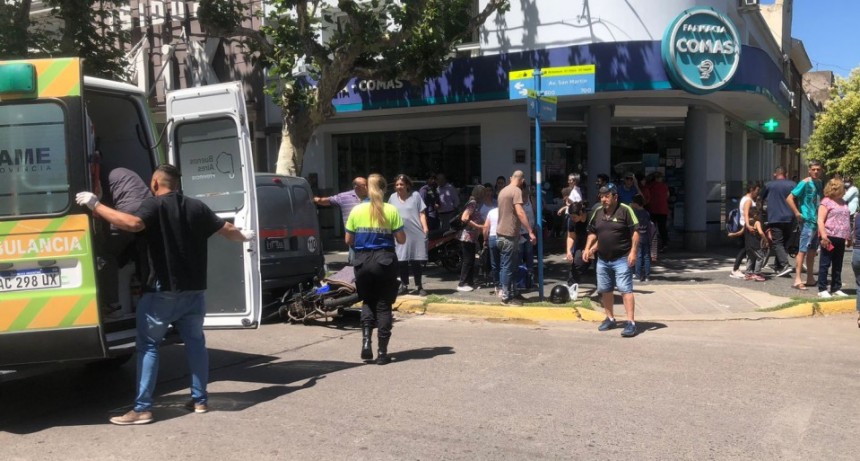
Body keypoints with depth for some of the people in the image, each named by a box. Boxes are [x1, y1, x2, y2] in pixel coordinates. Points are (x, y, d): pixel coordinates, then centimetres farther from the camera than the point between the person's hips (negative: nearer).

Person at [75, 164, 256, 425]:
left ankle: (142, 408, 0)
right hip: (194, 290, 5)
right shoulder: (197, 207, 9)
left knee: (148, 345, 2)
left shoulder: (155, 205, -8)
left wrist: (95, 205, -21)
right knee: (195, 342, 16)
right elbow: (227, 230, 17)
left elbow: (133, 223, -28)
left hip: (162, 291, -5)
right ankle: (200, 400, 20)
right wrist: (246, 236, 38)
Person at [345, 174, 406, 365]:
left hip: (362, 261, 2)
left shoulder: (357, 210, 1)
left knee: (367, 301, 19)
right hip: (385, 261, -1)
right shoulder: (391, 210, -3)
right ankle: (382, 352, 7)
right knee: (383, 305, 6)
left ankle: (366, 339, -2)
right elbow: (401, 240, -2)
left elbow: (348, 240, 5)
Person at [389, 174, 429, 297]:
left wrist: (425, 228, -12)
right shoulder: (393, 197, 8)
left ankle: (419, 286, 12)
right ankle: (404, 285, 18)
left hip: (415, 234, -2)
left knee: (416, 261, 3)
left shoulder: (415, 196, 1)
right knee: (402, 261, 6)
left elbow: (421, 213, 0)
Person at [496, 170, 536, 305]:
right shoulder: (516, 191, -12)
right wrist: (530, 232, -24)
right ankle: (507, 296, 1)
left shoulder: (503, 190, 14)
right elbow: (520, 212, -22)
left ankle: (507, 293, 20)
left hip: (501, 233, 9)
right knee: (508, 267, -3)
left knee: (505, 266, 14)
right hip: (509, 235, -9)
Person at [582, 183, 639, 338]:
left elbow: (635, 232, -11)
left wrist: (633, 252, -17)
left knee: (626, 290, -10)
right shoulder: (598, 212, 9)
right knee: (605, 290, 14)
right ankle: (610, 319, 29)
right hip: (602, 259, 7)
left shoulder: (625, 210, -9)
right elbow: (593, 233, 19)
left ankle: (631, 322, -9)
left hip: (621, 259, -7)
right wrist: (588, 248, 7)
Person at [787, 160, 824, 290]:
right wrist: (797, 214, -18)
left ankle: (810, 278, 21)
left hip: (817, 221, 8)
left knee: (812, 251, 13)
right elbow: (789, 198, -16)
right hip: (807, 221, -8)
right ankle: (797, 280, -11)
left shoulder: (820, 183, 11)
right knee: (802, 250, -10)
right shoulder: (805, 183, -10)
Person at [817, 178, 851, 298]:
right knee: (825, 264, -3)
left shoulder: (843, 203, 17)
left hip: (841, 238, 8)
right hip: (829, 238, -8)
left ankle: (836, 289, 19)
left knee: (838, 265, 12)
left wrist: (848, 236, 19)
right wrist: (823, 236, -21)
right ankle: (822, 290, 0)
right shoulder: (826, 202, -7)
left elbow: (847, 219, 24)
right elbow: (820, 221, -13)